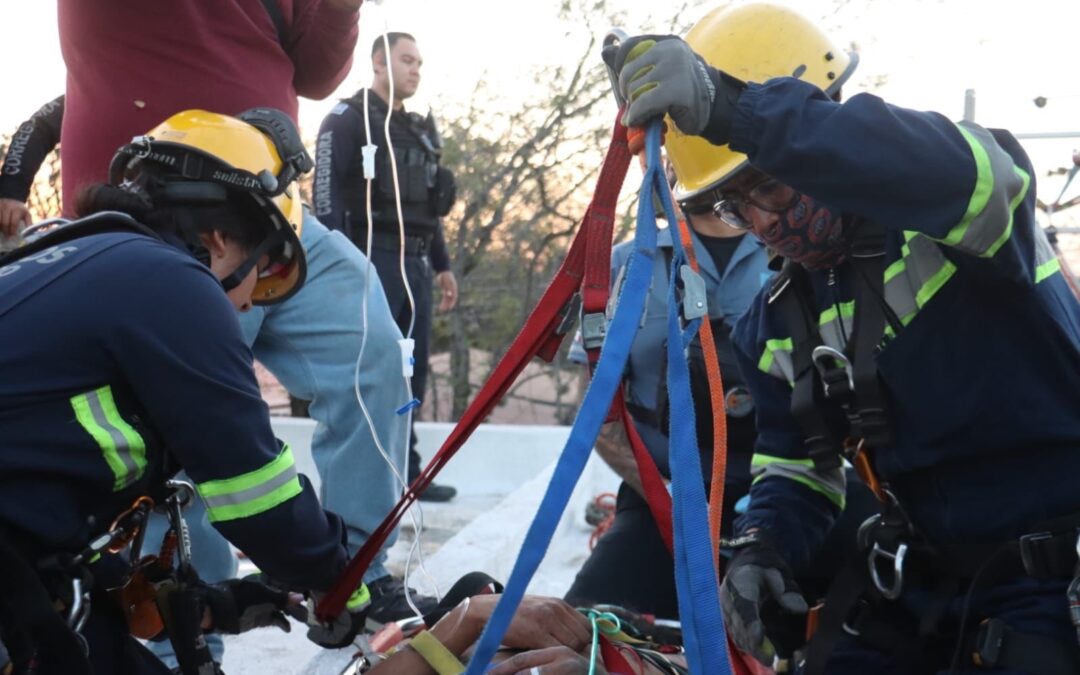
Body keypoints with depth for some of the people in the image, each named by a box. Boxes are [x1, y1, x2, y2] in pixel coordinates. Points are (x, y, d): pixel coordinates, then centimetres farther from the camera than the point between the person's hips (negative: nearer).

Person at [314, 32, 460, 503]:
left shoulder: (419, 130, 22)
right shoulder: (347, 120, -1)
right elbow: (327, 197, -10)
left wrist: (442, 265, 22)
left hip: (415, 265, 8)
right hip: (370, 261, -7)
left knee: (411, 371, 8)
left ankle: (405, 471, 14)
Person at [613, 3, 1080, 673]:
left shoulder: (950, 215, -18)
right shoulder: (777, 323, 6)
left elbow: (965, 170, -43)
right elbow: (797, 464, 14)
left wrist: (734, 108, -51)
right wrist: (764, 546, -10)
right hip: (918, 573, 7)